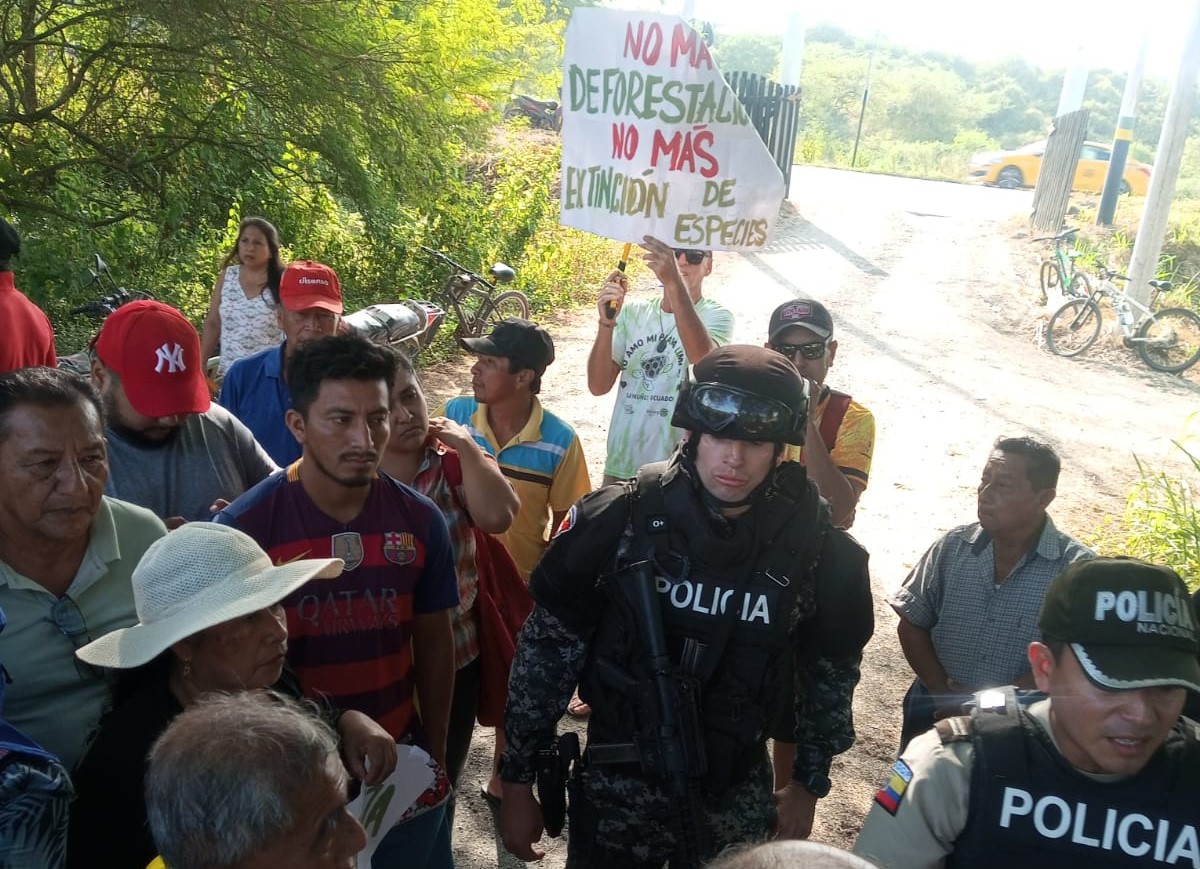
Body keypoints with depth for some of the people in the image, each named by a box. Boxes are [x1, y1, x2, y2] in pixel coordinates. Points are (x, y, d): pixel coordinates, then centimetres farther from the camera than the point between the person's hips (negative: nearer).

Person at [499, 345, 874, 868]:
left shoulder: (818, 549, -13)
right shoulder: (617, 521, -18)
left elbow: (830, 670, 4)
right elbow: (547, 650, -9)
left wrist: (808, 785, 11)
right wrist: (517, 783, -5)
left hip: (736, 800, 2)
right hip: (616, 787, -1)